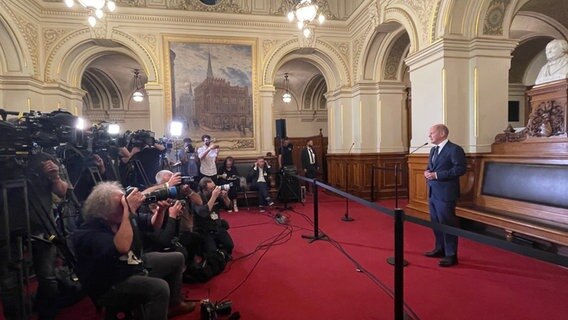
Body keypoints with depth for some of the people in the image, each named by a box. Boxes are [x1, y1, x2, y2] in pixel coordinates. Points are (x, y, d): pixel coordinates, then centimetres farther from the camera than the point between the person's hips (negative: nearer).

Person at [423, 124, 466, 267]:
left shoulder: (455, 149, -11)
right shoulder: (433, 150, 16)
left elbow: (460, 169, -20)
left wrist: (437, 175, -22)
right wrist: (427, 172, -1)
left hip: (445, 193, -9)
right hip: (433, 192, 9)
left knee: (447, 224, -2)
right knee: (436, 222, 16)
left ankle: (451, 255, 8)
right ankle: (440, 249, 30)